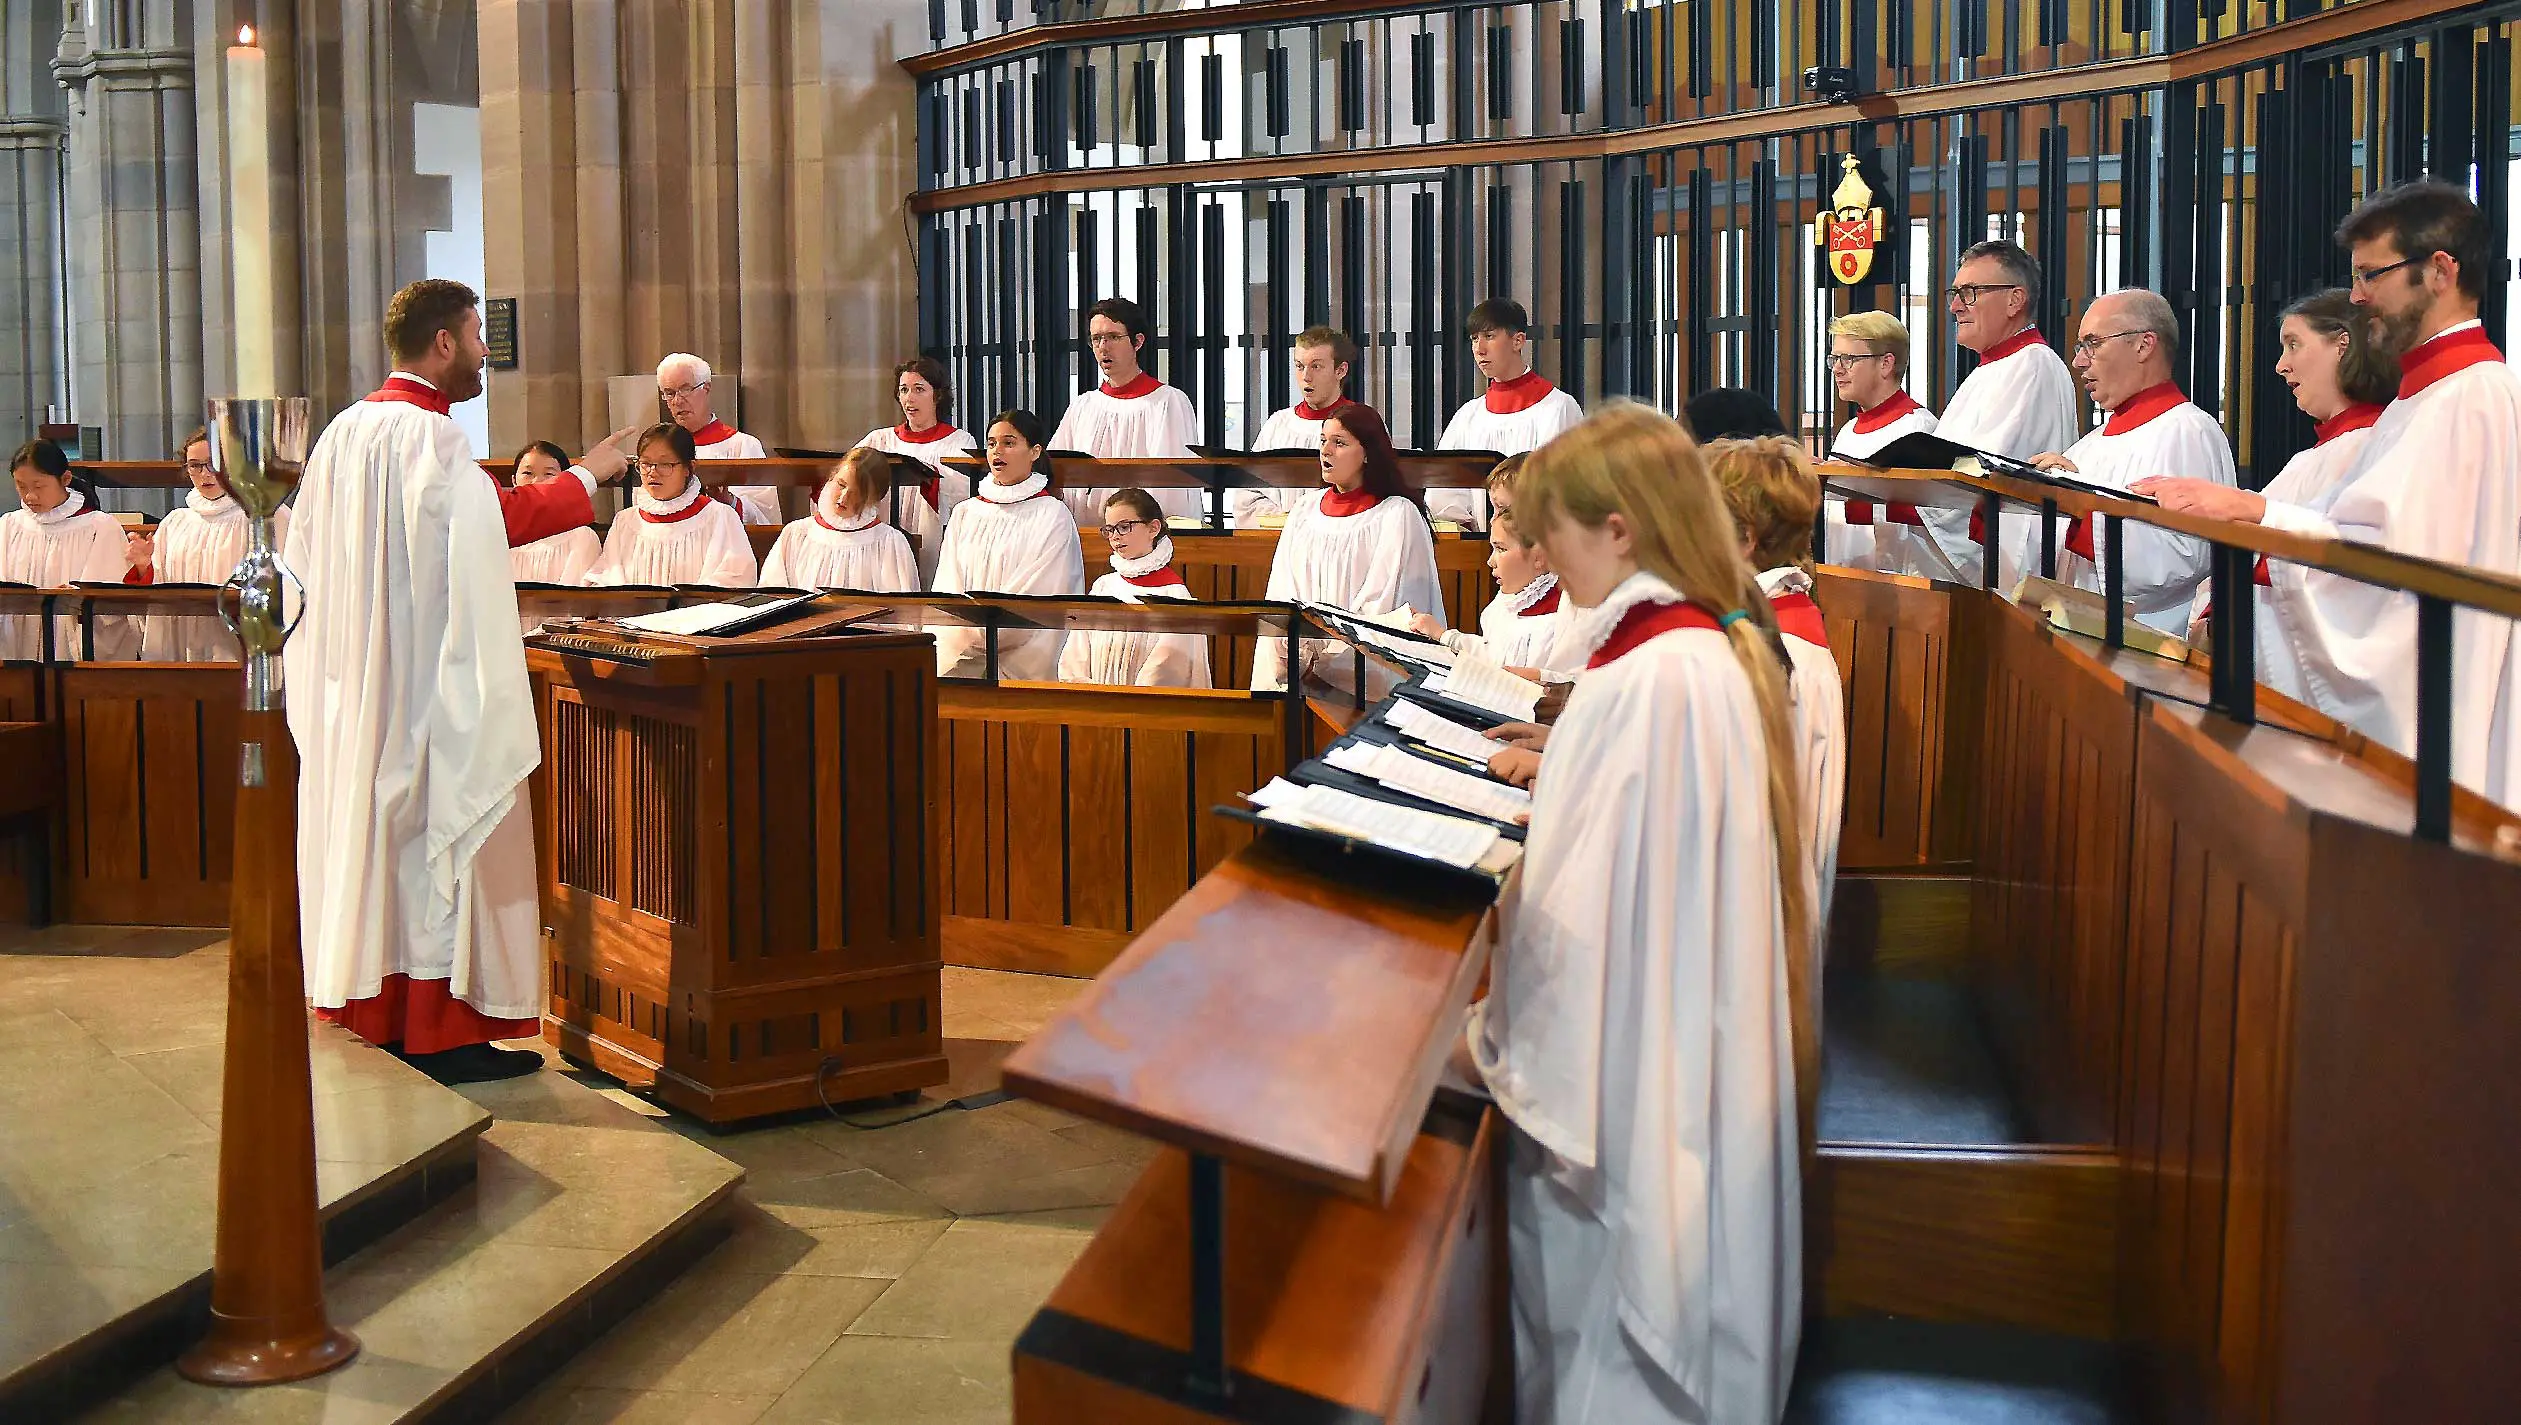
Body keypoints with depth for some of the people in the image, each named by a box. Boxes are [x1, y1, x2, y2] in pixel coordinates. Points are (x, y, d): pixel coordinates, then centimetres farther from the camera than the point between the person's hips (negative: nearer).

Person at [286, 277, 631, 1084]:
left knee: (371, 830, 14)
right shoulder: (430, 436, -18)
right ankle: (438, 1031, 2)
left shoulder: (346, 430, 10)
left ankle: (374, 1006, 23)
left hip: (353, 677, 9)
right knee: (439, 833, -2)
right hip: (428, 677, -9)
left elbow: (308, 549, 17)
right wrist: (586, 475, -1)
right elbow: (502, 519, -12)